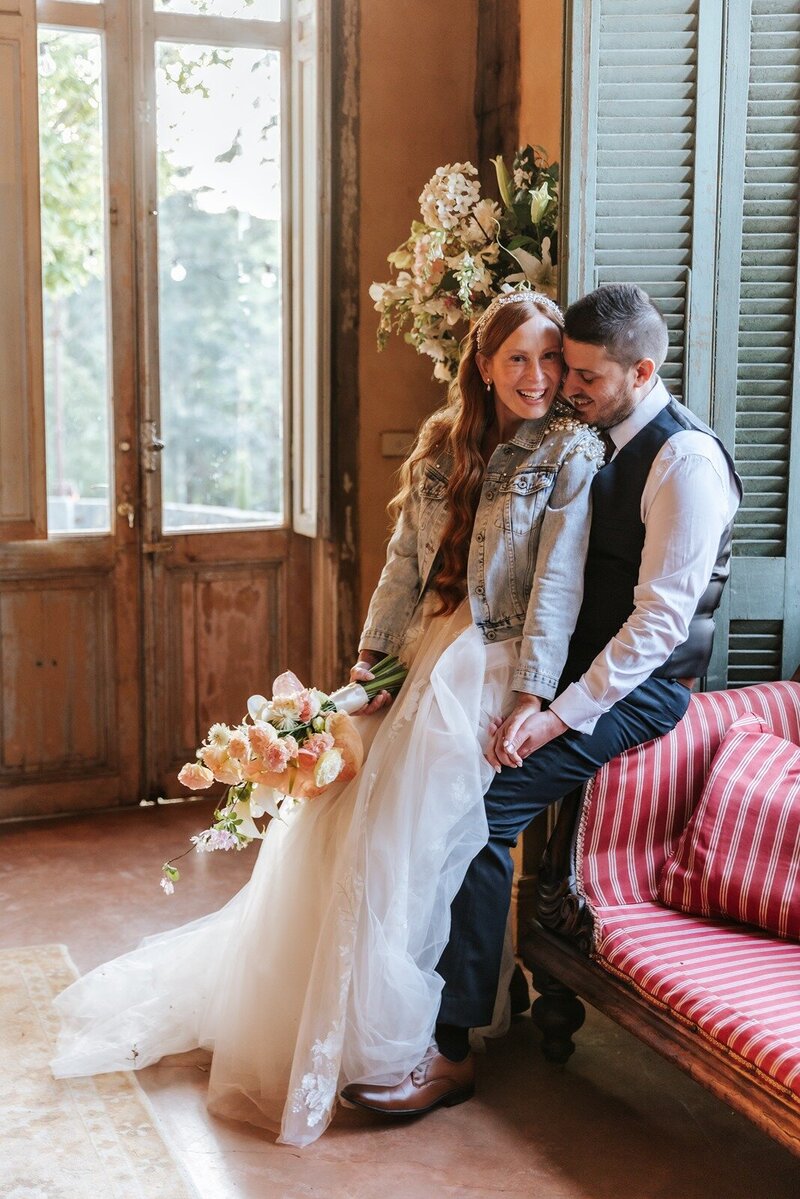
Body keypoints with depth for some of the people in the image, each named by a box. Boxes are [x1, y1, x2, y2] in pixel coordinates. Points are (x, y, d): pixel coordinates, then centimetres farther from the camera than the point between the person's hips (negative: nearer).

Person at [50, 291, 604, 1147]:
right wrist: (372, 656, 3)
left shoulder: (571, 451, -7)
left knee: (397, 838, -10)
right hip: (425, 649, 6)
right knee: (332, 812, 4)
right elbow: (406, 557, 11)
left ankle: (384, 1044, 10)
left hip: (492, 663, -6)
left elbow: (557, 583, -13)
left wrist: (531, 702, -18)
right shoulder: (445, 444, 10)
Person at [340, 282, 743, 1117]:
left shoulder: (686, 459, -16)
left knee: (477, 804, -24)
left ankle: (450, 1050, -13)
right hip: (573, 668, 8)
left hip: (639, 689, -8)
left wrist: (558, 716, -25)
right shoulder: (593, 440, 11)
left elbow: (661, 620, -21)